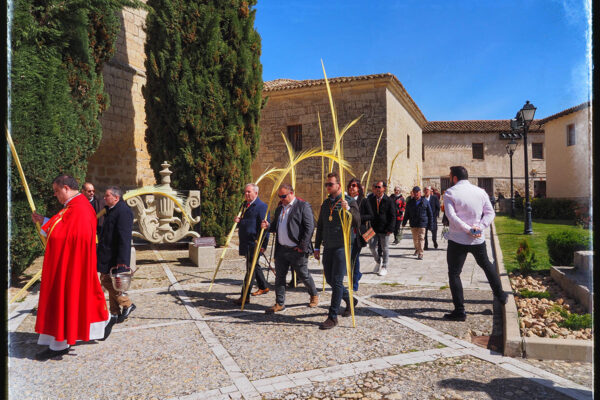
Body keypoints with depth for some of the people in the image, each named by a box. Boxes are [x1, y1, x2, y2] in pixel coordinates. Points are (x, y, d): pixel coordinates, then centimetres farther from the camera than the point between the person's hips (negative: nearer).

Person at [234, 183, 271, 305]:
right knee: (254, 266, 19)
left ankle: (245, 296, -2)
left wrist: (263, 244, -21)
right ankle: (264, 287, 35)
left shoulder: (261, 206, -12)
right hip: (245, 243, 9)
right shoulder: (244, 205, 17)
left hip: (254, 243, -9)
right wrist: (238, 221, 2)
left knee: (250, 269, -6)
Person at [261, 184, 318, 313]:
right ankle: (279, 303, 17)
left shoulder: (303, 206, -8)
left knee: (303, 276, 7)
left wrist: (302, 247, -16)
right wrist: (268, 226, 0)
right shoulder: (279, 208, 15)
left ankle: (314, 295, 32)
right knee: (279, 277, 7)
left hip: (297, 250, -6)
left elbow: (310, 227, -13)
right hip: (281, 249, 6)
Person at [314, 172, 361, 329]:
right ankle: (350, 300, 37)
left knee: (337, 281, -6)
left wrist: (348, 209, -31)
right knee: (330, 280, 13)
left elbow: (357, 223, -16)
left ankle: (333, 317, 3)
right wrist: (317, 247, 17)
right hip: (328, 247, 7)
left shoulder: (349, 201, -6)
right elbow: (320, 227, 19)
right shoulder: (325, 203, 13)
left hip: (341, 247, -7)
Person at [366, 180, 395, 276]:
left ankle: (384, 267, 20)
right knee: (372, 246, -1)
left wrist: (390, 228, -12)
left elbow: (393, 216, -4)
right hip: (373, 228, 3)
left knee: (385, 248, 7)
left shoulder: (388, 201, -5)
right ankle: (378, 261, 26)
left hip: (384, 229, -2)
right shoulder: (371, 199, 3)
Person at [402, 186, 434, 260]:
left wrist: (430, 225, -1)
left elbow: (430, 214, 3)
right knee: (415, 238, 14)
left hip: (422, 223, -3)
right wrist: (404, 222, 6)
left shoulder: (425, 201, 1)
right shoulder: (410, 202, 8)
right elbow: (407, 213, 14)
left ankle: (420, 254, -5)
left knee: (421, 238, -7)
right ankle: (417, 249, 35)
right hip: (413, 224, 3)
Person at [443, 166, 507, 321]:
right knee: (486, 265, 27)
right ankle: (500, 295, 40)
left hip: (457, 240, -5)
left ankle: (459, 311, 0)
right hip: (478, 239, 5)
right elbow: (490, 213, 4)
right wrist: (479, 228, -5)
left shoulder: (450, 193, -8)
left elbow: (451, 215, -20)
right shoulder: (480, 192, 7)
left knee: (454, 273, 2)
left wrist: (468, 229, -17)